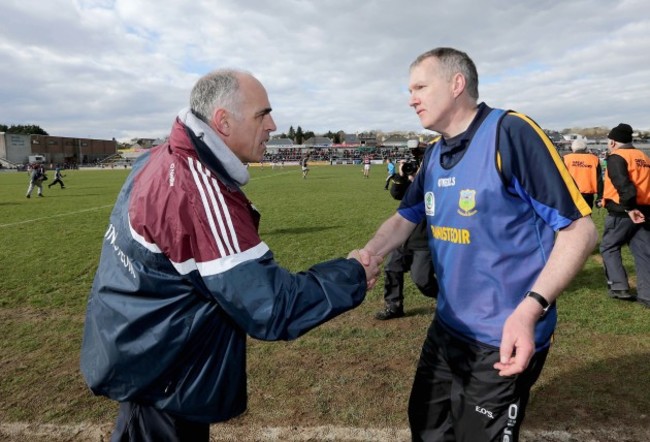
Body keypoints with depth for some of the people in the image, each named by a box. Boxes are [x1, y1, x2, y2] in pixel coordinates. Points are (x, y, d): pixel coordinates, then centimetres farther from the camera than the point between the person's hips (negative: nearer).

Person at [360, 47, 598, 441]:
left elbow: (579, 228, -18)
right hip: (447, 328, 8)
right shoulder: (434, 156, 5)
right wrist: (366, 256, -6)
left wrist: (531, 308, -29)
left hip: (503, 341, -7)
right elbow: (405, 219, 14)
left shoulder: (510, 132, -18)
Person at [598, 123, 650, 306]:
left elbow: (624, 185, -21)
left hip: (622, 212, -7)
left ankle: (619, 287, 7)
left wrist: (630, 208, -22)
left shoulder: (616, 157, -7)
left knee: (609, 247, 10)